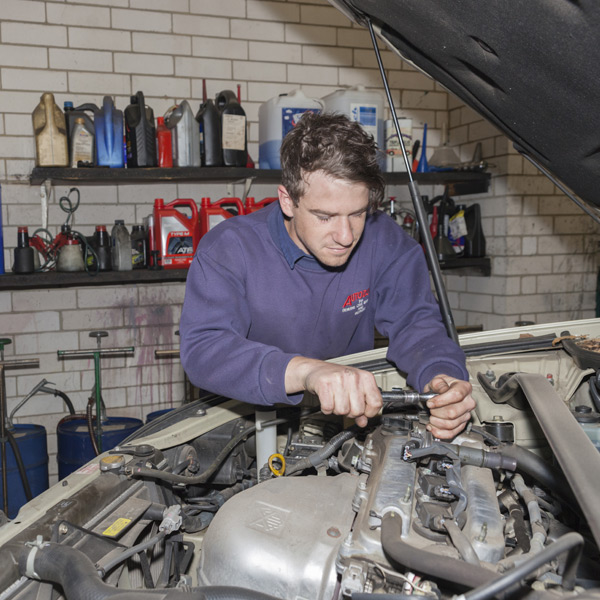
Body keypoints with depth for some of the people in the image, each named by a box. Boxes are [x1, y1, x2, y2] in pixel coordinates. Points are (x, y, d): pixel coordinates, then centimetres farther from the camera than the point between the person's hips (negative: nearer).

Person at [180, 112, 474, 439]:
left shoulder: (385, 241, -9)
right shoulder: (227, 250, -20)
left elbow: (414, 322, -14)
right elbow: (201, 349, -33)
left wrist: (441, 378, -38)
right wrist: (306, 370, -50)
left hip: (353, 419, 4)